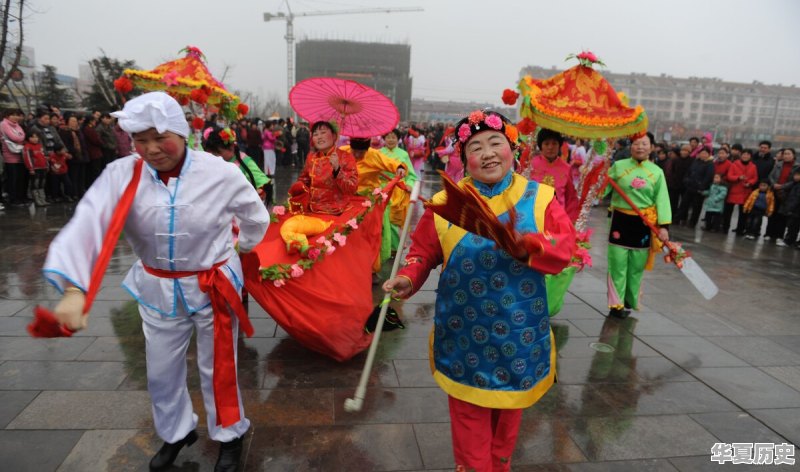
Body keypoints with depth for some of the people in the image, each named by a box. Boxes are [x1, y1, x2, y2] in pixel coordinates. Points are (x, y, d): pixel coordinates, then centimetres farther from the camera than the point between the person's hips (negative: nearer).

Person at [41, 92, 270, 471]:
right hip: (157, 289, 3)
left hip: (213, 286, -2)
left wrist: (236, 249, 14)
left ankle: (229, 436, 37)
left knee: (217, 368, 12)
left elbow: (256, 218, 1)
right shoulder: (121, 174, -14)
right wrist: (73, 288, -42)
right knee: (161, 372, 19)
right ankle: (177, 433, 46)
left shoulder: (221, 174, -17)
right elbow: (87, 224, -29)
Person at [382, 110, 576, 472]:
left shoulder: (539, 197, -3)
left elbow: (566, 245, -12)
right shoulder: (446, 203, -3)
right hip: (464, 330, -1)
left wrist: (528, 244, -29)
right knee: (469, 409, 10)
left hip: (518, 329, 1)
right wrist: (409, 278, -16)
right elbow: (424, 252, 2)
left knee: (509, 403, 19)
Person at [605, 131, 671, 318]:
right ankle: (616, 303, 11)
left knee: (637, 266, 10)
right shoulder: (618, 166, -1)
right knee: (617, 264, 0)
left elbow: (662, 200, -1)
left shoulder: (656, 172, 2)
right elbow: (603, 188, -1)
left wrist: (663, 225, -8)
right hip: (621, 220, -1)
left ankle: (629, 302, 25)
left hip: (645, 224, 1)